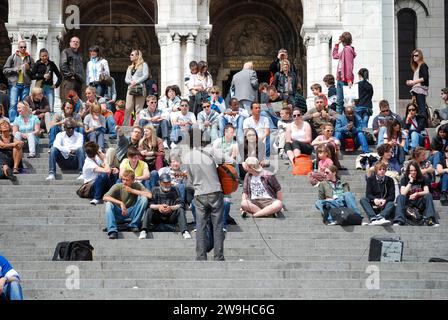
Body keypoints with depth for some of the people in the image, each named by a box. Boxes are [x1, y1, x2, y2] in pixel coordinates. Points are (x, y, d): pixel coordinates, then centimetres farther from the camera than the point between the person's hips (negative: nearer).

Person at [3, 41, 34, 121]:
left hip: (26, 84, 3)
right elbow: (5, 70, 3)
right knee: (13, 104, -10)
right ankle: (13, 122, -12)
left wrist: (28, 69, -8)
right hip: (15, 84, -2)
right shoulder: (12, 57, 5)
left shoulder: (29, 58, 11)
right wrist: (15, 69, -10)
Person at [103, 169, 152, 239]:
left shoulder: (137, 186, -4)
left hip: (131, 214, 1)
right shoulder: (118, 187, -7)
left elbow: (150, 195, -21)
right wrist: (120, 203, -32)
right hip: (119, 214, -1)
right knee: (109, 204, -28)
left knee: (144, 198, -20)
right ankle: (112, 231, -36)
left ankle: (133, 225, -16)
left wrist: (132, 191, -20)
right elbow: (105, 197, -21)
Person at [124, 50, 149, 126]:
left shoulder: (143, 65, 9)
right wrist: (131, 82, -6)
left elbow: (145, 75, -5)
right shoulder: (130, 67, 26)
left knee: (139, 109, -9)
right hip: (130, 88, 5)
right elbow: (126, 79, 17)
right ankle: (126, 125, -9)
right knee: (128, 109, -6)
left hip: (139, 88, -5)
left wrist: (136, 82, -14)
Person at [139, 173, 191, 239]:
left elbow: (180, 204, -5)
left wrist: (171, 208, -25)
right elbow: (150, 204, -6)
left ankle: (185, 231, -39)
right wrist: (158, 206, -26)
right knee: (149, 211, -26)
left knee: (180, 210, -25)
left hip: (171, 218, 0)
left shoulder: (174, 190, 7)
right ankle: (144, 231, -43)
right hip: (157, 218, 0)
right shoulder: (155, 190, 7)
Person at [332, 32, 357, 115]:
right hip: (340, 79, 10)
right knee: (339, 101, 10)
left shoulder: (347, 49, -10)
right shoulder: (344, 50, 18)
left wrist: (349, 79, -23)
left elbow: (349, 65, -18)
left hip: (345, 80, -10)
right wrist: (337, 44, 28)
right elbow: (335, 56, 37)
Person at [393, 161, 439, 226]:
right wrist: (410, 181, -15)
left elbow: (426, 192, -9)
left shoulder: (422, 179, 3)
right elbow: (403, 193, -14)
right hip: (408, 202, 0)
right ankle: (399, 220, -42)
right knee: (400, 197, -30)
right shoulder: (404, 179, 1)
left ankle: (429, 220, -39)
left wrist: (416, 194, -25)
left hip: (420, 202, 0)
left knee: (429, 196, -27)